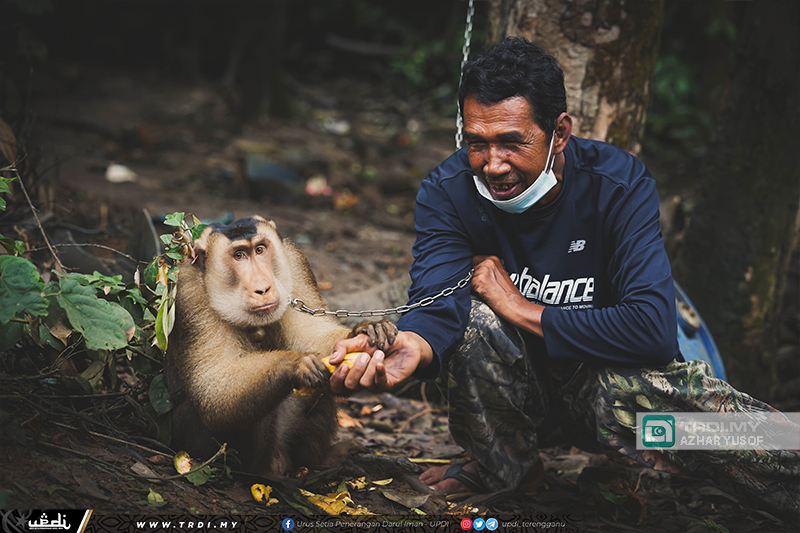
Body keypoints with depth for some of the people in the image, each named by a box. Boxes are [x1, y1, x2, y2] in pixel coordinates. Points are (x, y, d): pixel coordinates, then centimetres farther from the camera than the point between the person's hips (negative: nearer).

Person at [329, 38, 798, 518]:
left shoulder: (621, 185, -19)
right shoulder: (447, 193, -12)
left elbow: (655, 330, -29)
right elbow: (436, 304, -28)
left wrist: (523, 310, -24)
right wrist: (410, 348, -52)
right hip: (511, 392, 3)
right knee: (470, 314, -30)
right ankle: (504, 465, -4)